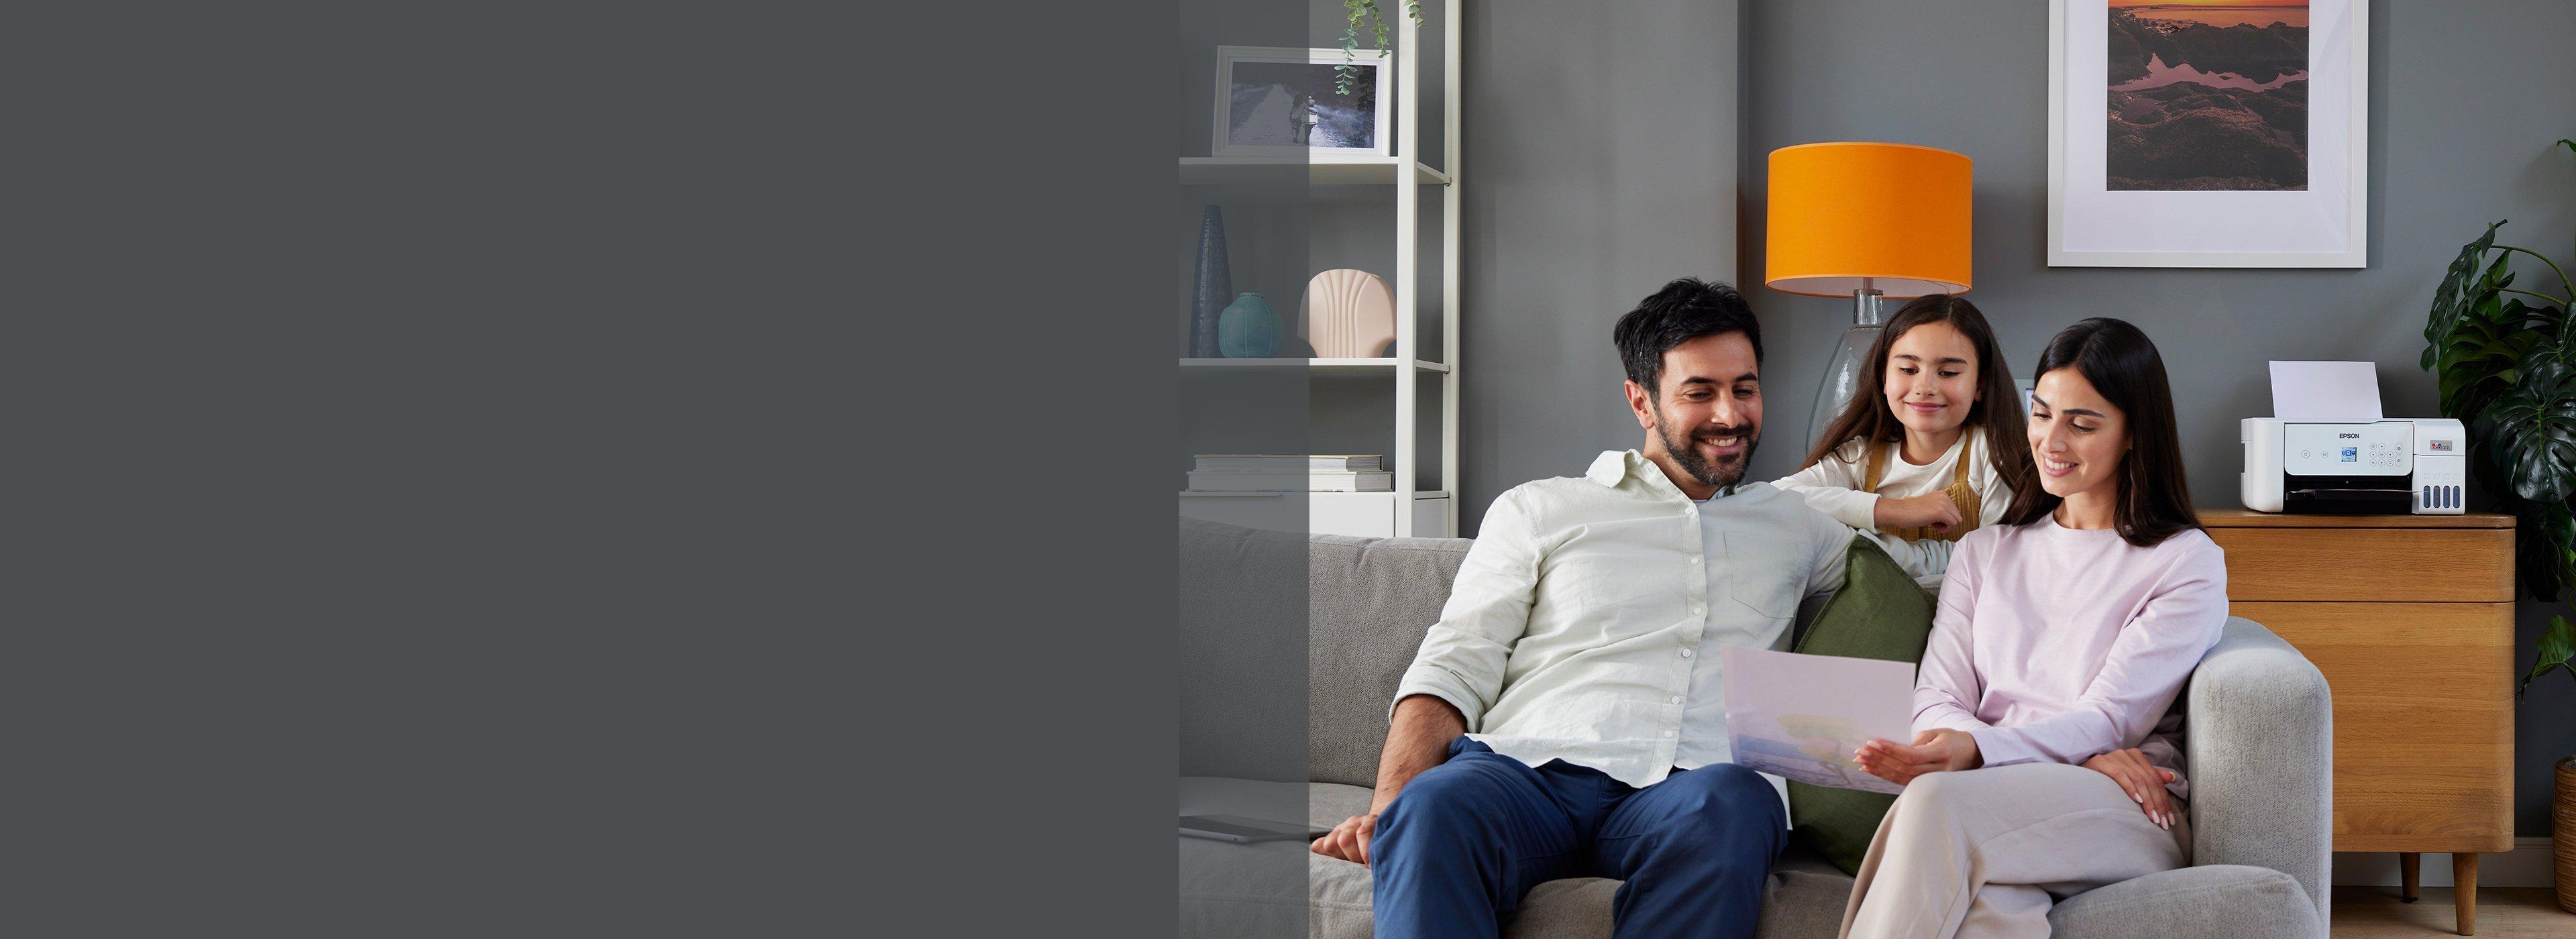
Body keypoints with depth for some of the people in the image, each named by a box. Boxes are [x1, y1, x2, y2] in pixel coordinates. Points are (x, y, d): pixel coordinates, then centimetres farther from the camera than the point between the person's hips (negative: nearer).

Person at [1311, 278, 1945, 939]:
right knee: (1434, 805, -39)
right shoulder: (1539, 510, 20)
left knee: (1731, 802, -38)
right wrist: (1388, 808, -6)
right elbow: (1452, 669, 11)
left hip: (1679, 791, 2)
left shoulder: (1791, 525, 29)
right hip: (1527, 771, -2)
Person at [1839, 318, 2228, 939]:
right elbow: (1938, 698, 11)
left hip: (2127, 817, -2)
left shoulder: (2187, 562, 11)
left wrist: (1977, 748, -23)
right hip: (1993, 788, 3)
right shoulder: (1985, 551, 25)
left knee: (1935, 802, -38)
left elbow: (2107, 718, -2)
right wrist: (2087, 756, -9)